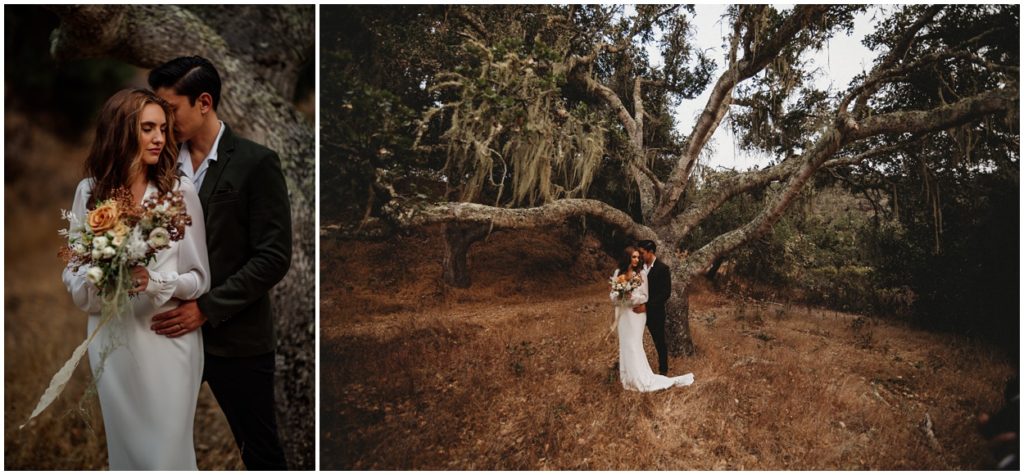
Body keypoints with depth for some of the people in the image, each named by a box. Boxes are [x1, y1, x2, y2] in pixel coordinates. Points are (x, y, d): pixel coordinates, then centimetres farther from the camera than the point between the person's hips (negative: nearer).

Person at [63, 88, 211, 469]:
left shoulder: (180, 190, -6)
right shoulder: (90, 191, 3)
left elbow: (199, 277, -4)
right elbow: (73, 274, 6)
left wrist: (154, 283, -22)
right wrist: (98, 281, -15)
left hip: (167, 340, -3)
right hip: (110, 340, 3)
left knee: (167, 452, 3)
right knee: (123, 447, 16)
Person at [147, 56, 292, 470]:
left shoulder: (256, 163, -9)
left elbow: (273, 257, -13)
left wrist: (206, 308, -18)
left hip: (235, 338, -4)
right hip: (174, 330, 5)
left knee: (260, 449, 9)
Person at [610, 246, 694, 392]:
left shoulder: (641, 273, -8)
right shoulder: (618, 273, 1)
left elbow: (645, 297, -6)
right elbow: (613, 295, 2)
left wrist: (632, 297, -22)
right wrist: (619, 295, -19)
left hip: (636, 313, -4)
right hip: (623, 314, 4)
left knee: (634, 346, -4)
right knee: (625, 345, 10)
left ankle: (640, 378, 3)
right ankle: (629, 375, 19)